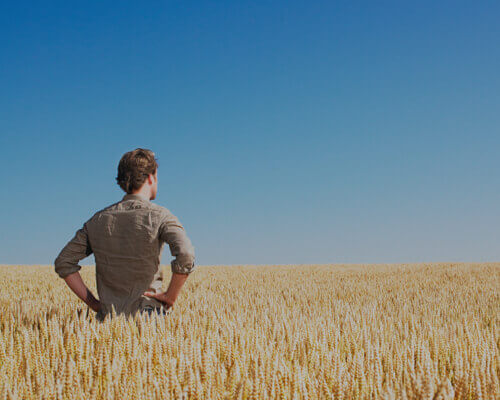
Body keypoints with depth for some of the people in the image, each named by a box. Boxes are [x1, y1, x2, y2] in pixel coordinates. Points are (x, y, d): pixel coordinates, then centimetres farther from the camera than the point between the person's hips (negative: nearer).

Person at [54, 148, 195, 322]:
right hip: (147, 314, -4)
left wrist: (92, 302, 11)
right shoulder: (159, 216, -2)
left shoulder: (99, 219, 13)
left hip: (108, 317, 4)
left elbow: (63, 262, 12)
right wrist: (171, 296, -6)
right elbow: (185, 255, -19)